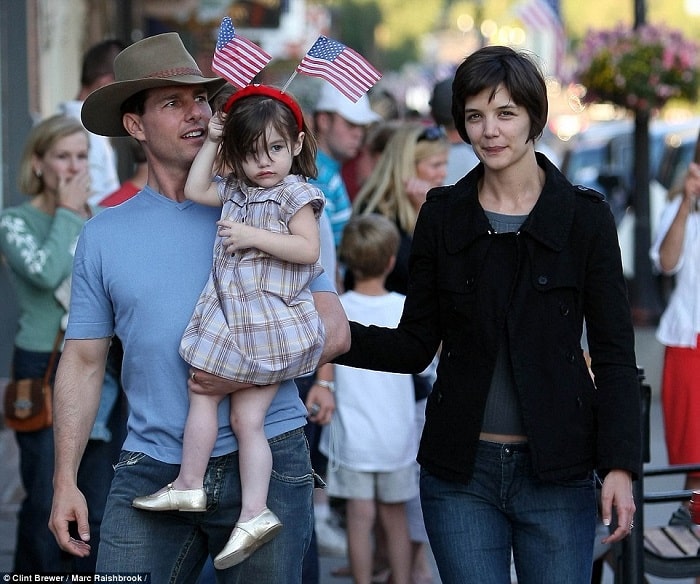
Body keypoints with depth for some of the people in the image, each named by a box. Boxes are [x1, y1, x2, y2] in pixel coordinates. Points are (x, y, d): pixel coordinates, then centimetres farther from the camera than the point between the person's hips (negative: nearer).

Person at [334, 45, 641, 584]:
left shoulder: (584, 216, -1)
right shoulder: (443, 215, 5)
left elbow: (614, 352, -1)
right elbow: (415, 346, 7)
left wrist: (619, 465, -8)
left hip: (556, 472, -1)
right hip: (461, 473, 2)